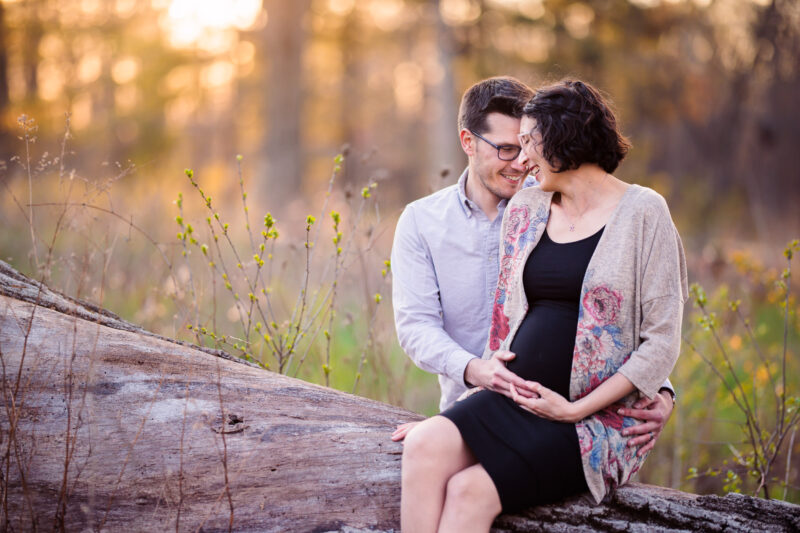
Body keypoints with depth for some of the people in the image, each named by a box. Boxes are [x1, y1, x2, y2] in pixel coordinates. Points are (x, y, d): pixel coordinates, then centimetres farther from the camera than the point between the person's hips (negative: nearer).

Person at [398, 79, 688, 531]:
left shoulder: (643, 212, -3)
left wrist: (576, 409, -13)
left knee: (469, 490, -26)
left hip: (598, 419, -5)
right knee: (424, 447, -25)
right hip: (512, 398, 5)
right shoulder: (525, 208, 16)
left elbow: (661, 343, -7)